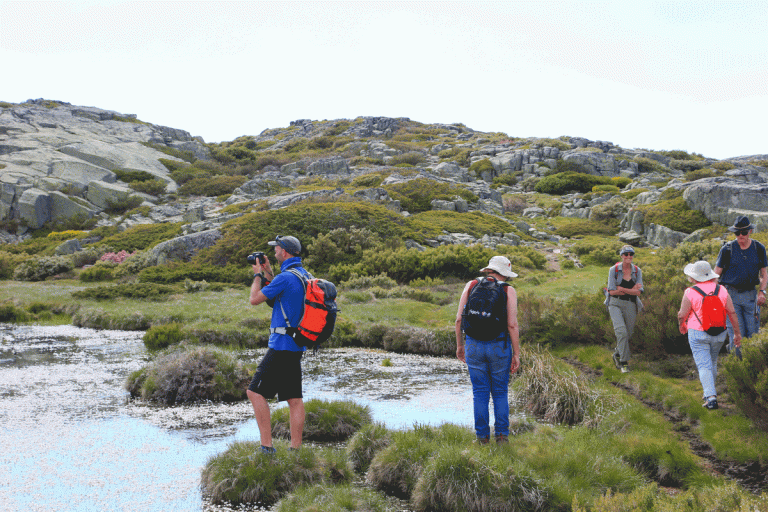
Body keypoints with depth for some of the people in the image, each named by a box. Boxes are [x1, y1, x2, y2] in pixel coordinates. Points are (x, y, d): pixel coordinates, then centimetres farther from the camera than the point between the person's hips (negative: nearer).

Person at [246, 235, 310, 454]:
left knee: (256, 392, -4)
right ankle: (296, 449, 9)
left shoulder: (286, 277, -17)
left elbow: (255, 299, -9)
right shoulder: (304, 275, 13)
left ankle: (267, 447, -7)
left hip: (282, 346, -9)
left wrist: (258, 275, 6)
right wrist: (268, 274, 21)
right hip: (297, 346, 9)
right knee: (294, 398, 8)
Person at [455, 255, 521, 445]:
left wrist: (459, 345, 12)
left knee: (480, 393, 9)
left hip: (474, 346, 2)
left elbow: (459, 319, 0)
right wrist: (516, 355, -4)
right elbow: (512, 325, -10)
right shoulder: (509, 291, -4)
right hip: (499, 347, -1)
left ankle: (482, 437, 11)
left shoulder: (471, 285, 3)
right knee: (500, 393, 12)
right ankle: (502, 435, 8)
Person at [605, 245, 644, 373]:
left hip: (630, 306, 3)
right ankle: (624, 362, -13)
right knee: (621, 331, -21)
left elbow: (638, 292, -7)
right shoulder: (613, 270, -6)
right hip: (615, 304, -3)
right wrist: (631, 290, -11)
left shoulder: (637, 271, 2)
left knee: (627, 335, 11)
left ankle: (617, 354, 39)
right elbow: (612, 291, -11)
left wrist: (622, 289, -18)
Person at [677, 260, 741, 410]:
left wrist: (682, 325, 15)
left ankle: (711, 397, -16)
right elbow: (732, 313, 1)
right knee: (712, 362, 21)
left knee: (704, 365, -4)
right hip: (719, 334, 4)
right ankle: (709, 391, 33)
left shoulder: (690, 293, -12)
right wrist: (737, 333, 9)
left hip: (698, 333, -4)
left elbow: (682, 315, -7)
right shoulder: (722, 290, 0)